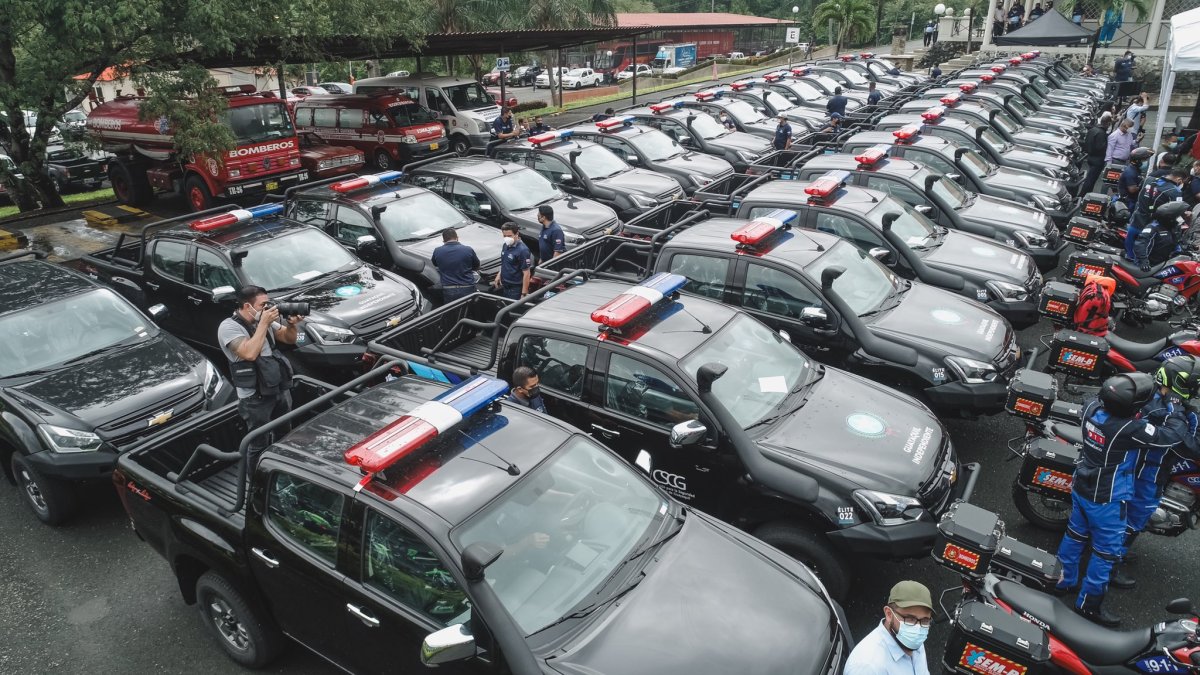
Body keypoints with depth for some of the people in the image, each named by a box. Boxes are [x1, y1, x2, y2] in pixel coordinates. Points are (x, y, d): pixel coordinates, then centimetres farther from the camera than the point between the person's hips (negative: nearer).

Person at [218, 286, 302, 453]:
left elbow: (289, 339, 11)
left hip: (281, 388, 7)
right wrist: (264, 323, -25)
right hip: (256, 397, -7)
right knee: (260, 446, 2)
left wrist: (291, 324, -10)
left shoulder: (264, 319, 5)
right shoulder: (229, 327, -16)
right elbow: (250, 353, -30)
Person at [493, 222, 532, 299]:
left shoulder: (522, 250, -20)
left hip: (515, 288, -8)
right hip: (504, 286, 8)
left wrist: (524, 294, -21)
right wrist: (499, 275, 12)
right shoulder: (505, 245, 4)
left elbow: (526, 273, -20)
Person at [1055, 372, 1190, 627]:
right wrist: (1177, 411, -4)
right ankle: (1088, 603, 22)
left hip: (1081, 488, 7)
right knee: (1106, 551, 10)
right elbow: (1172, 435, -21)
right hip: (1106, 499, -7)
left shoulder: (1092, 406, -12)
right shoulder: (1130, 429, -32)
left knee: (1076, 534, 25)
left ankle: (1065, 578, 42)